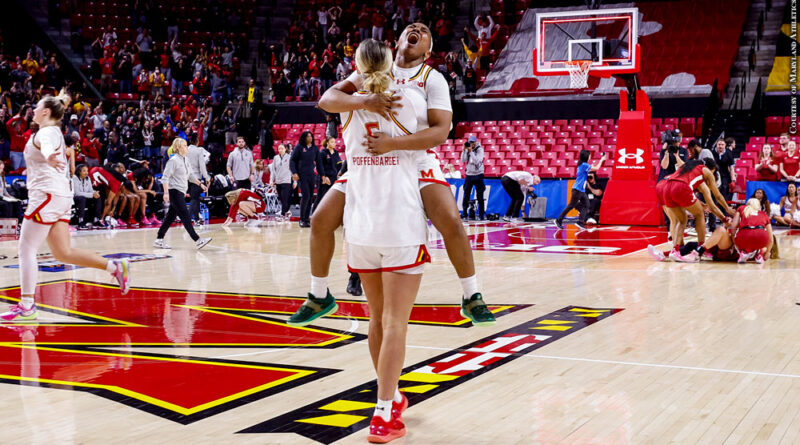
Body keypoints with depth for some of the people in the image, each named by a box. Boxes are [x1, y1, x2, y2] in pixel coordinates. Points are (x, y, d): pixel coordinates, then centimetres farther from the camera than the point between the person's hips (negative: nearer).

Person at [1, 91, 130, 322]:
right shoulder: (55, 131, 18)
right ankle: (115, 267, 0)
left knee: (26, 248, -5)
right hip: (61, 196, 9)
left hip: (47, 194, -9)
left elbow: (47, 147, -36)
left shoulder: (45, 133, -10)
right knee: (64, 253, 7)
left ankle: (26, 307, -5)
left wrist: (49, 158, -59)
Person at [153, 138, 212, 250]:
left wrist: (200, 184, 20)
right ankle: (197, 240, -13)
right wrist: (166, 193, -23)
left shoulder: (184, 161, 14)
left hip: (181, 192, 9)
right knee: (185, 216, -11)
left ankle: (159, 240, 17)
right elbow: (165, 177, -15)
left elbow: (190, 176, 27)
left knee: (171, 217, 11)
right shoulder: (174, 160, -12)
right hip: (174, 191, -9)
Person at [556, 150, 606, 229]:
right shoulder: (584, 165, -15)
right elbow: (596, 168, -12)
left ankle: (580, 222, 0)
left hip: (581, 190, 10)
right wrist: (601, 160, 1)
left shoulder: (582, 165, 12)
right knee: (571, 205, -6)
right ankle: (559, 220, 0)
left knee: (586, 204, 3)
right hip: (577, 189, -10)